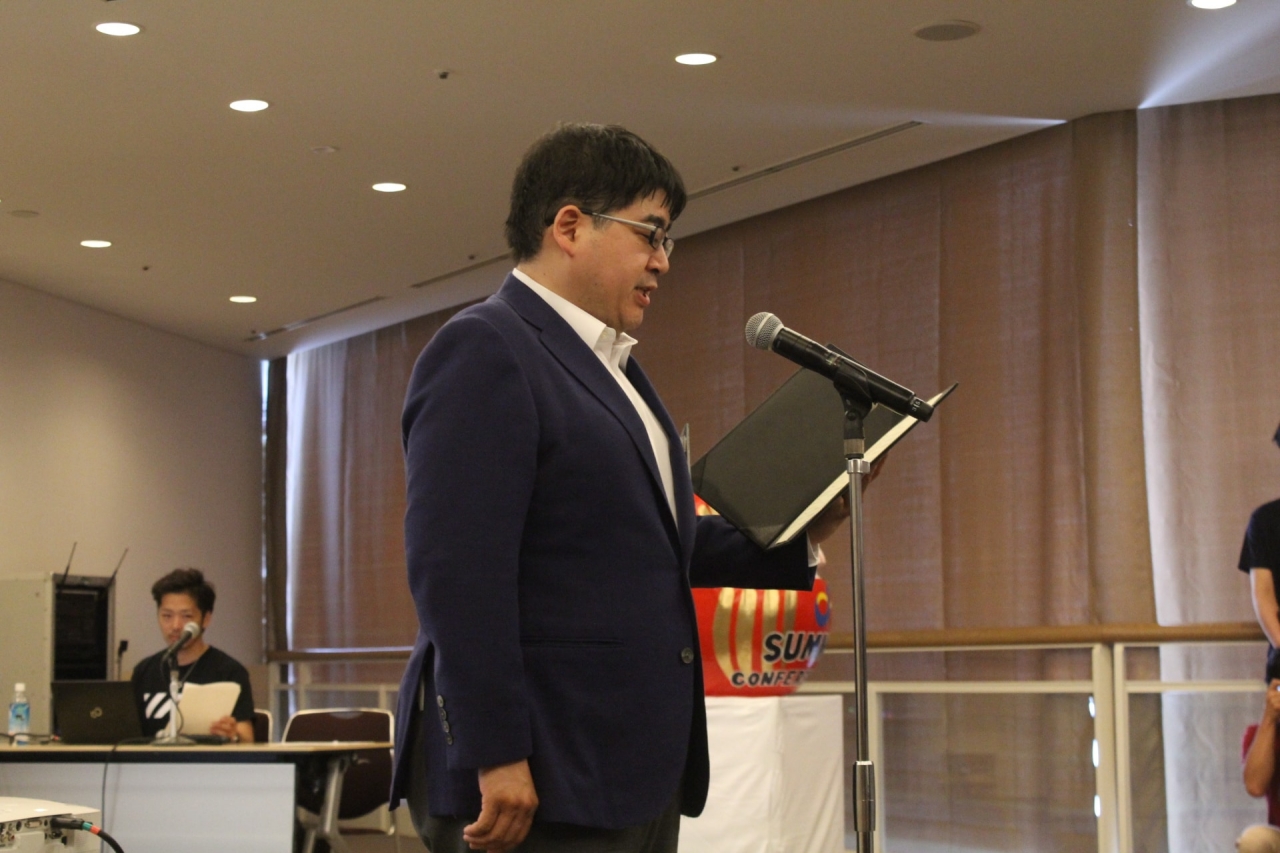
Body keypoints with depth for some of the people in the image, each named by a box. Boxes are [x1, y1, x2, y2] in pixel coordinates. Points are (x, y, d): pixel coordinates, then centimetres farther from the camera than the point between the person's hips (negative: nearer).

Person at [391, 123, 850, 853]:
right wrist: (497, 758, -23)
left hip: (636, 771, 9)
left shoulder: (613, 368, 19)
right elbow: (457, 569, -19)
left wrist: (802, 536, 8)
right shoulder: (484, 350, -10)